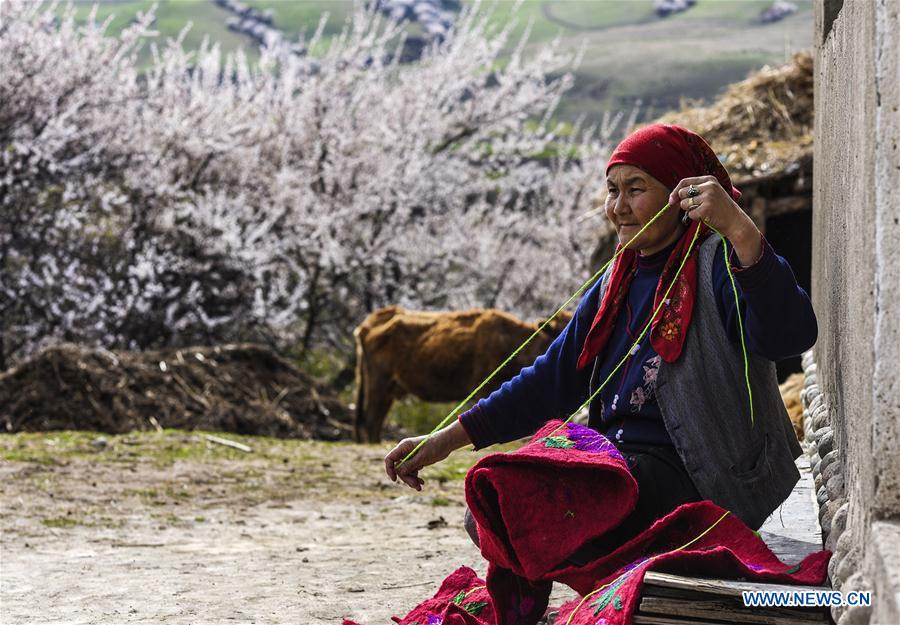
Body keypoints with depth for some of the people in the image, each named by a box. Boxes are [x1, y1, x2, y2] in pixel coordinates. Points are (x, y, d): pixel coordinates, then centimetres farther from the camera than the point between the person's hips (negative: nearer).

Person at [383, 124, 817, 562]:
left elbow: (790, 335, -27)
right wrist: (450, 438, 14)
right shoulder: (617, 283, 19)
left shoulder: (717, 263, -7)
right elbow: (552, 379, 20)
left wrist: (739, 229, -39)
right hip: (617, 460, 8)